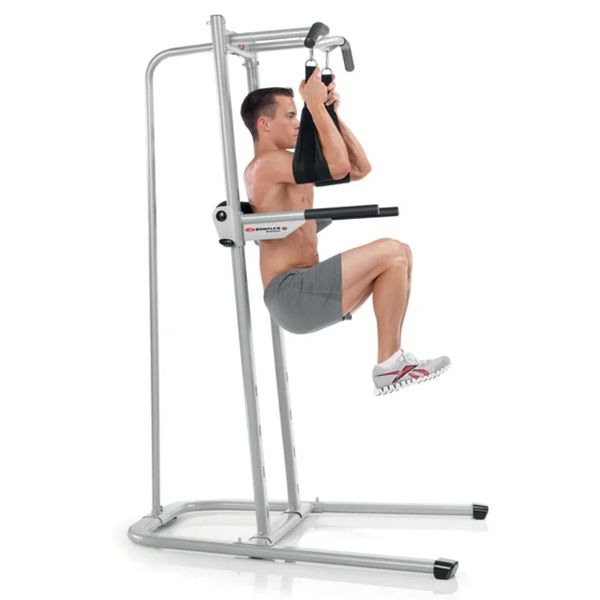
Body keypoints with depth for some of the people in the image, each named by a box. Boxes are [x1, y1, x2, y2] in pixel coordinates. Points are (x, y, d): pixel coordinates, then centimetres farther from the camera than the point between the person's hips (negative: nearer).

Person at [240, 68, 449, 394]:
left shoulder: (291, 166, 21)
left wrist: (332, 112, 11)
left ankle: (392, 357, 4)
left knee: (399, 254, 9)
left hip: (305, 291, 10)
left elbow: (360, 168, 18)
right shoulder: (265, 164, -11)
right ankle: (389, 366, -11)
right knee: (391, 253, -16)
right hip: (290, 295, -10)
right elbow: (339, 166, -23)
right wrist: (315, 105, -13)